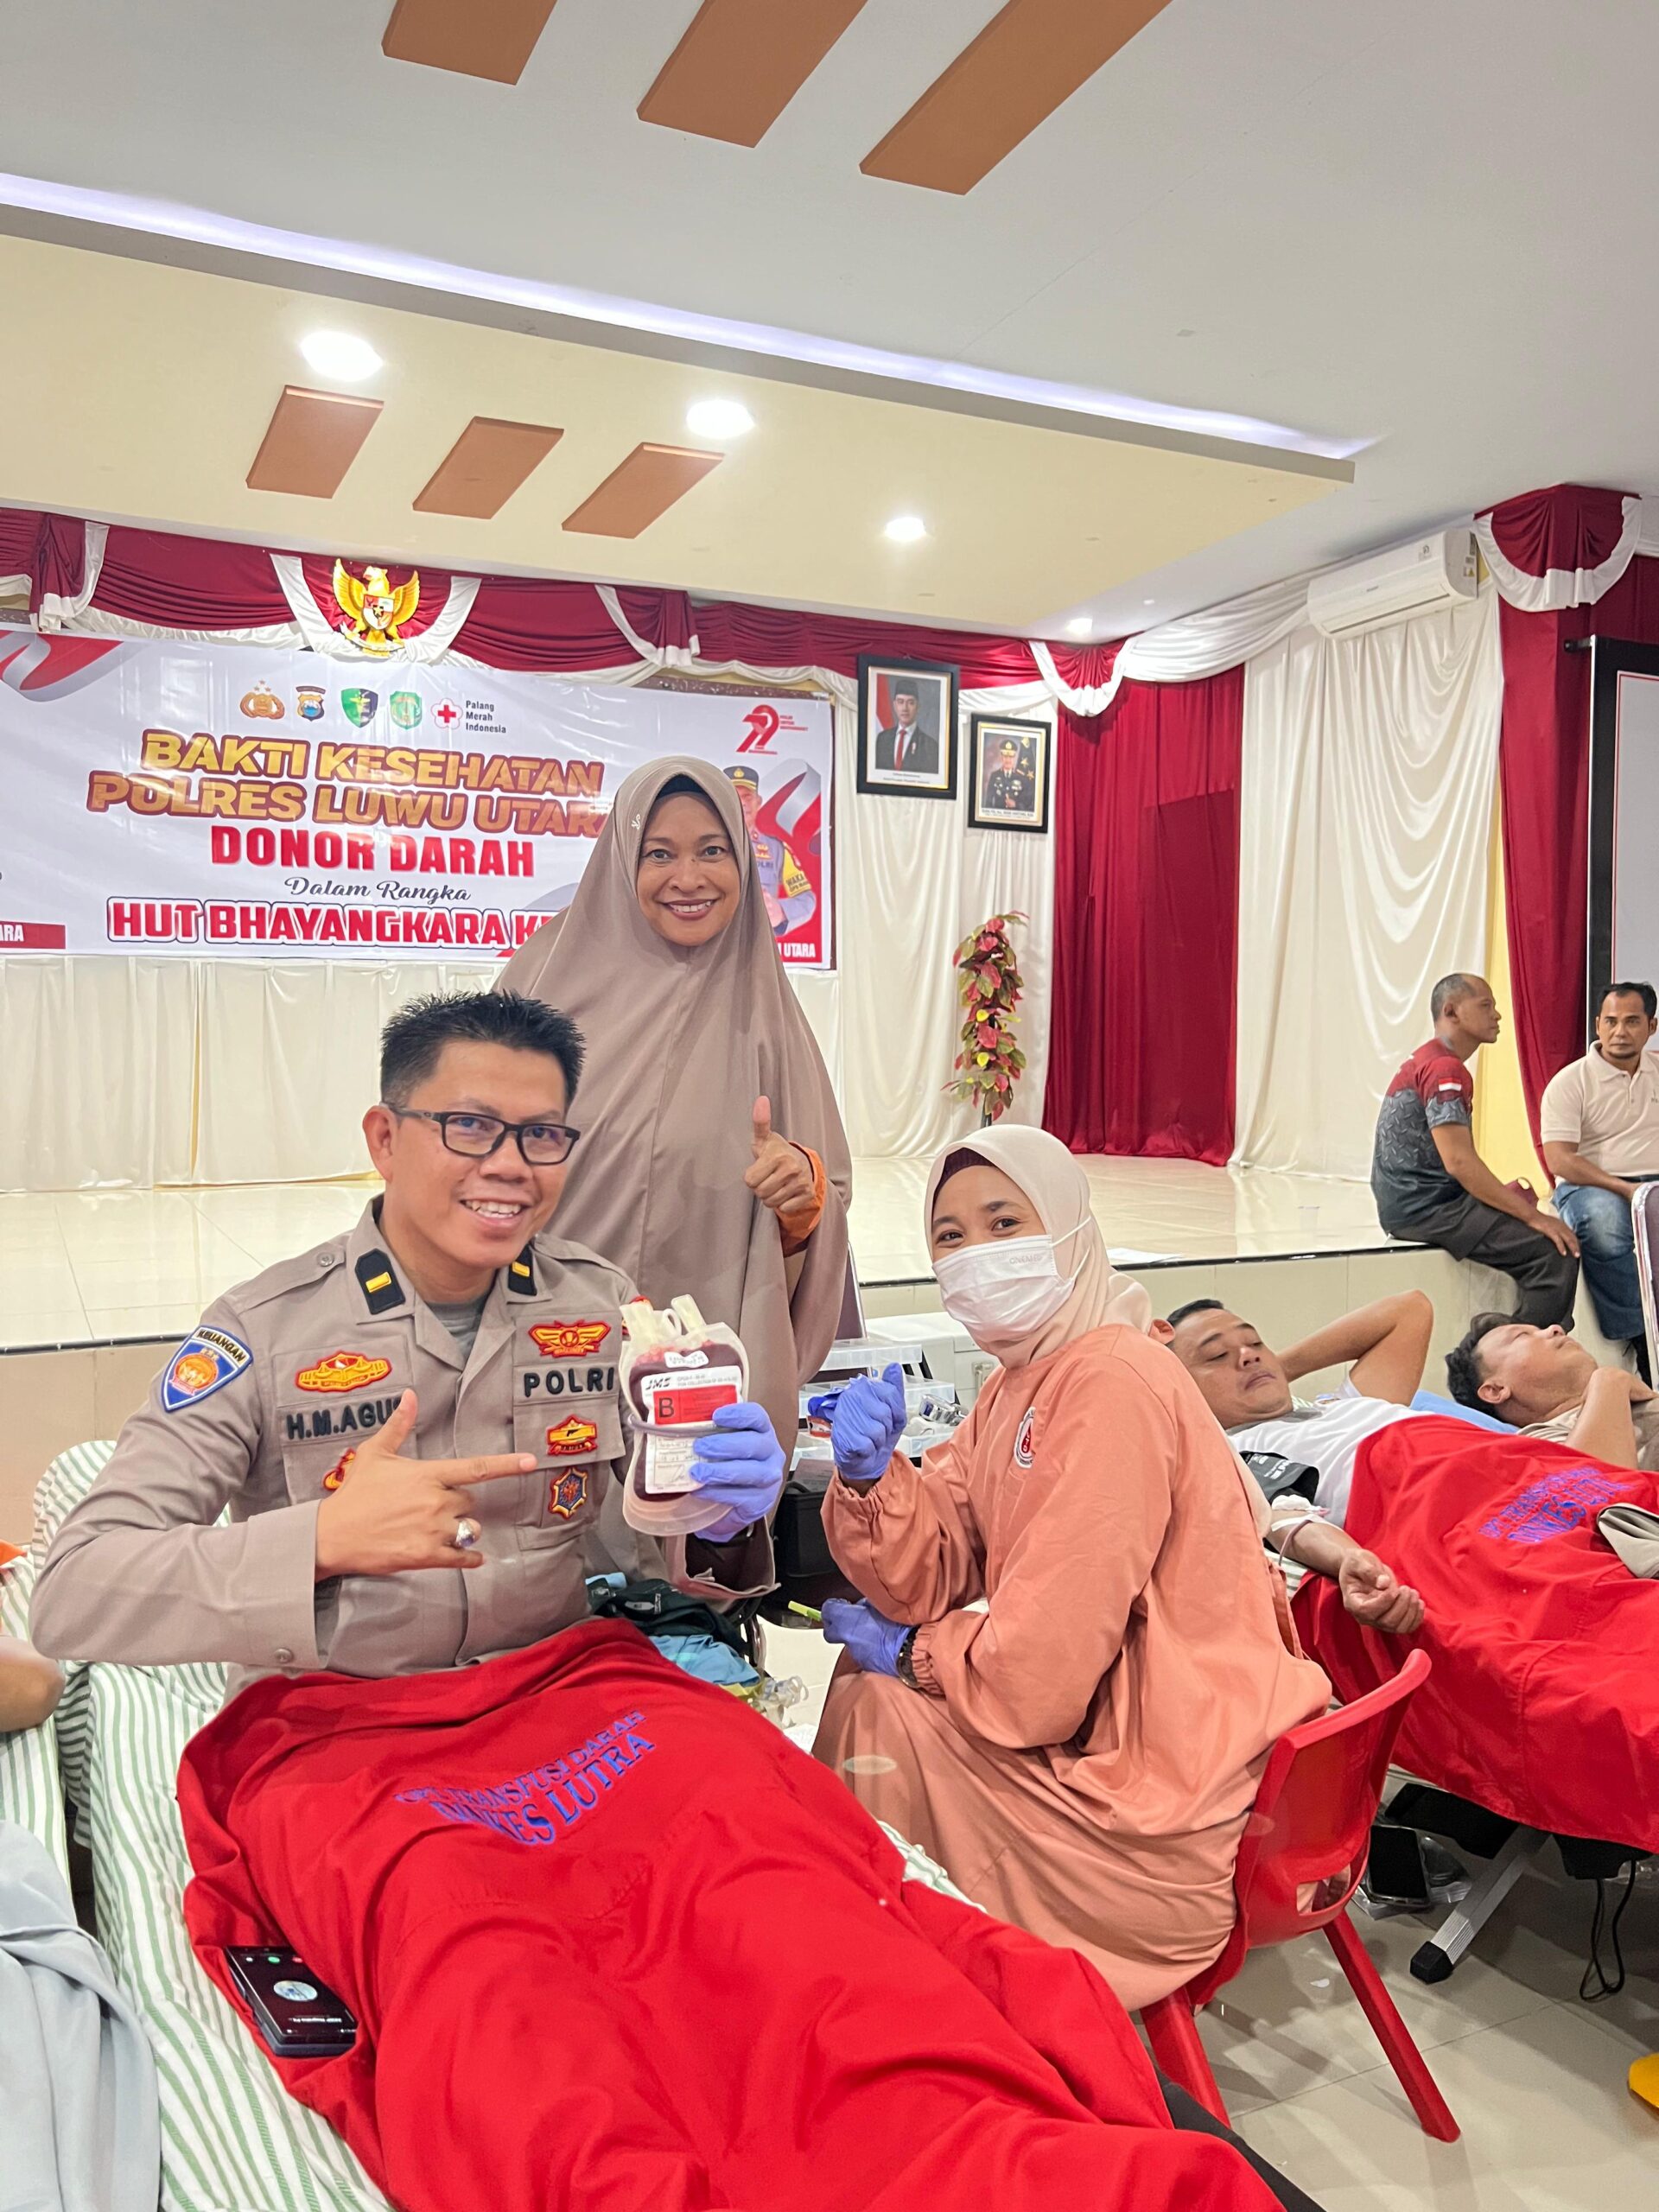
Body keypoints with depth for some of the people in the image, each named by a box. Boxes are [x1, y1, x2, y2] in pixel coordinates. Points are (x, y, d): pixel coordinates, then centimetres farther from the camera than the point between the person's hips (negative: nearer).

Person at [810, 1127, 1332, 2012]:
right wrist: (872, 1474, -15)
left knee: (878, 1708, -5)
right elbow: (940, 1581, 2)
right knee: (874, 1667, 11)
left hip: (1179, 1816, -9)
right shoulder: (1018, 1383, 8)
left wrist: (908, 1651, -8)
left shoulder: (1111, 1384, -24)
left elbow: (1038, 1673, -25)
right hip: (1104, 1729, 9)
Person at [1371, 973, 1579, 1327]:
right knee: (1556, 1251, -16)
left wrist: (1499, 1194, 12)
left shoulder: (1427, 1061, 20)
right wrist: (1532, 1216, -18)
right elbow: (1459, 1161, -22)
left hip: (1413, 1202, 11)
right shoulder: (1445, 1068, -13)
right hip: (1425, 1207, -11)